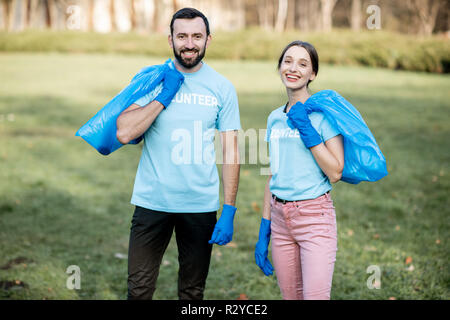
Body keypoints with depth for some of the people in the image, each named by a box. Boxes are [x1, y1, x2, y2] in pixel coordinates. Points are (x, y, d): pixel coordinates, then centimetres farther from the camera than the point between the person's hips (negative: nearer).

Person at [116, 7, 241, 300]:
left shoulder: (223, 88, 2)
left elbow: (231, 151, 0)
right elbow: (124, 133, -11)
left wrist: (229, 211, -6)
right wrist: (164, 96, -13)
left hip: (201, 206, 0)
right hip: (152, 201, 0)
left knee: (193, 291, 11)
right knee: (139, 288, 4)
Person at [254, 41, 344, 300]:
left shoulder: (324, 112, -6)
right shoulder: (275, 118, 11)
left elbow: (335, 173, -12)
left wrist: (306, 130, -16)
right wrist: (263, 233, 14)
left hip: (315, 216, -5)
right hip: (280, 217, 5)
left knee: (315, 296, -10)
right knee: (291, 296, 10)